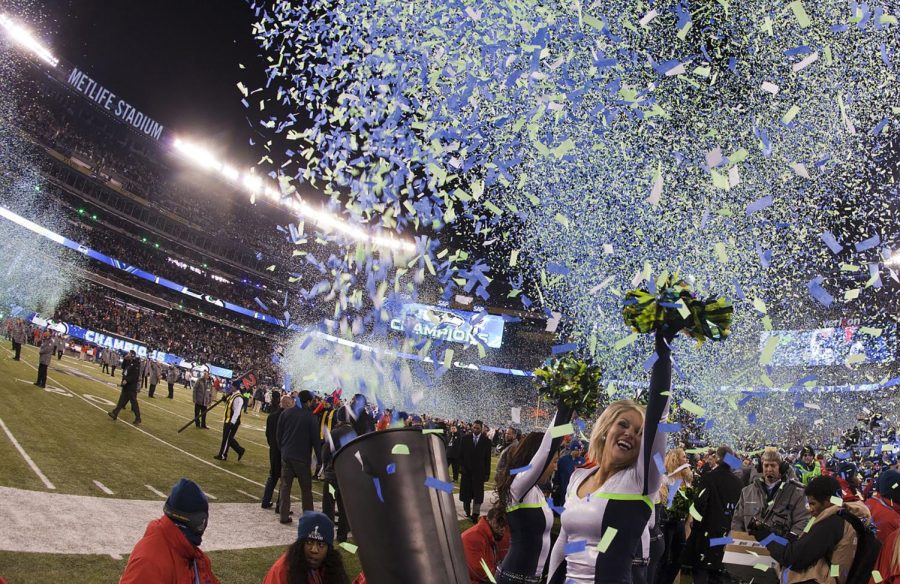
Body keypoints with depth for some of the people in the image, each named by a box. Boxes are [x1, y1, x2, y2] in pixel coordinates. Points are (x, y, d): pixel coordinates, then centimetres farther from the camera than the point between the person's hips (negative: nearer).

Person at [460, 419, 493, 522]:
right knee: (466, 494, 8)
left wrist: (487, 473, -3)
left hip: (479, 471, -1)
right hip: (466, 471, 1)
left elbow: (488, 458, 0)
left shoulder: (486, 441, -2)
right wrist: (461, 466, -6)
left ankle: (475, 515, 3)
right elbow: (461, 454, 5)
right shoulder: (465, 438, 2)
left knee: (477, 494, -1)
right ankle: (467, 513, 22)